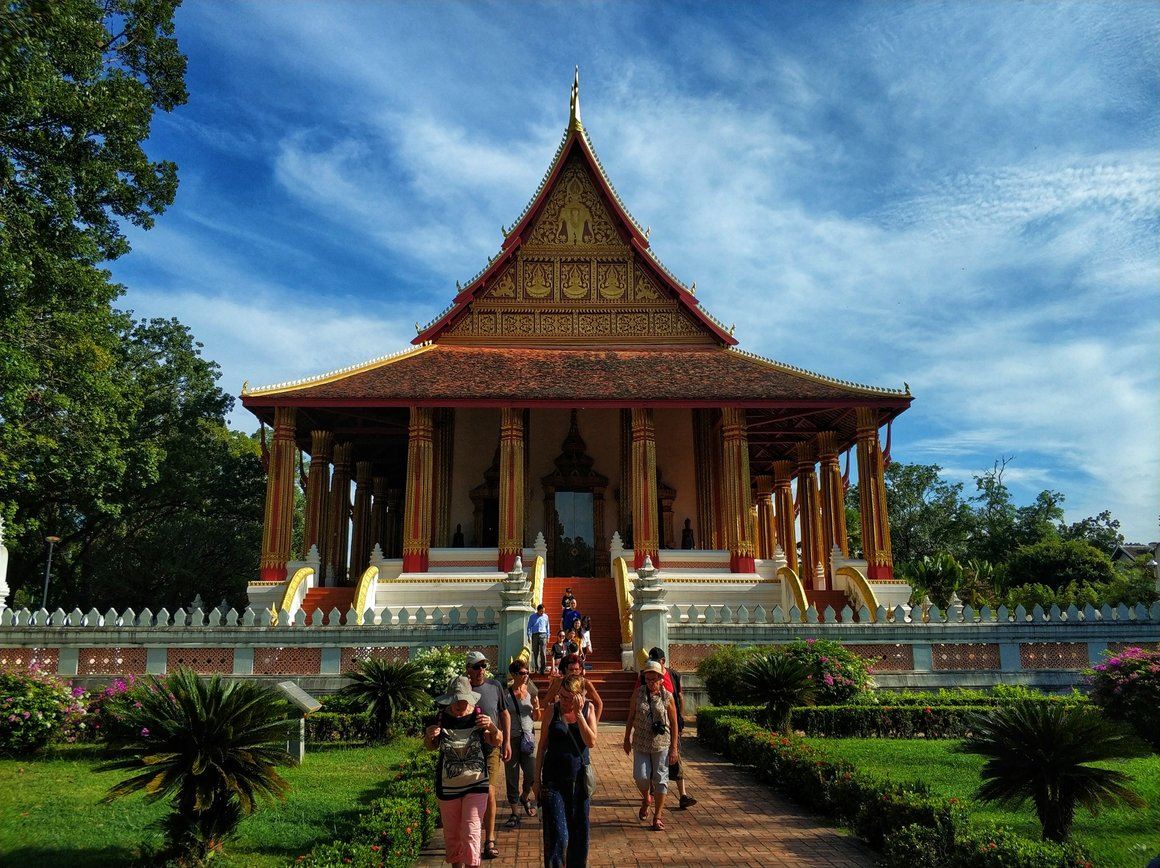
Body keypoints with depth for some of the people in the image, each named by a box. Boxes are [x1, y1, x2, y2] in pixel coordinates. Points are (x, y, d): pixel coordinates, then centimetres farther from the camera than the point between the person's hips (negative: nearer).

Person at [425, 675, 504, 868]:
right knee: (451, 834, 14)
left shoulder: (478, 716, -10)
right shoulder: (441, 718, -9)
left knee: (471, 832, -8)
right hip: (448, 785, 2)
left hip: (476, 783, -1)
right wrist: (429, 736, -17)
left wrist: (492, 727, -28)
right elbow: (432, 747, 6)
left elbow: (496, 742, -6)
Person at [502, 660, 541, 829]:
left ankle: (525, 797, 31)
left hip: (528, 737, 3)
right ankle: (514, 813, 17)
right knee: (512, 777, 4)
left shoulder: (531, 692, 3)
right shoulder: (505, 693, -8)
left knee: (532, 774, -1)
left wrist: (536, 707, -9)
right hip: (511, 738, -3)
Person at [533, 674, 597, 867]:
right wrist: (537, 779, 3)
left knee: (579, 831, 11)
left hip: (579, 779, 2)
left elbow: (591, 742, -11)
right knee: (558, 834, -8)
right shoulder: (553, 709, -4)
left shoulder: (588, 709, 0)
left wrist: (578, 713, -18)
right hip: (553, 780, -2)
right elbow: (542, 745, 2)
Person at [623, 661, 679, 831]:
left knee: (660, 779, 2)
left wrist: (674, 748, -4)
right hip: (640, 743, 1)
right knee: (641, 776, -4)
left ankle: (658, 816, 15)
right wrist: (627, 739, 10)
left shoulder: (667, 697, -6)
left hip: (661, 744, -1)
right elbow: (631, 716, 8)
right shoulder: (638, 693, -1)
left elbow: (674, 724, -1)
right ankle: (646, 800, 29)